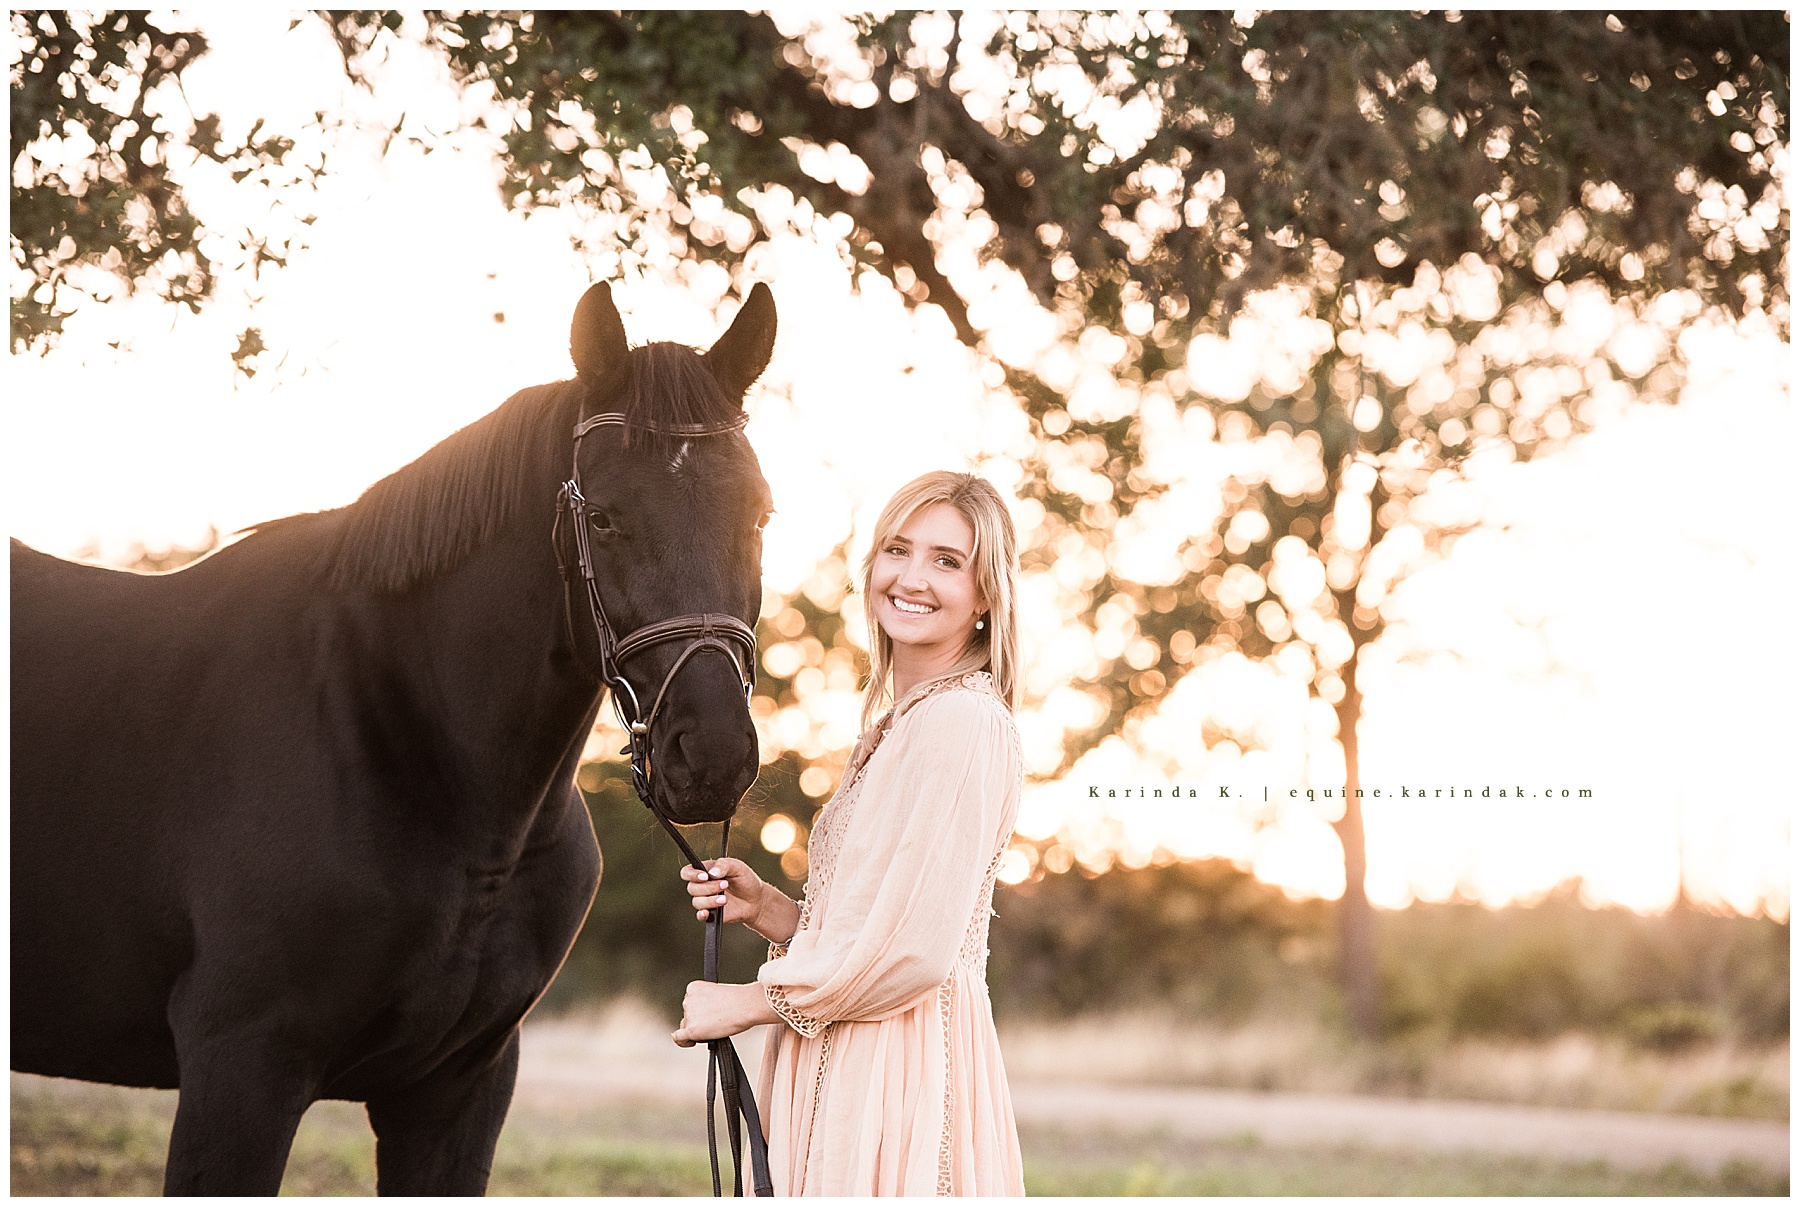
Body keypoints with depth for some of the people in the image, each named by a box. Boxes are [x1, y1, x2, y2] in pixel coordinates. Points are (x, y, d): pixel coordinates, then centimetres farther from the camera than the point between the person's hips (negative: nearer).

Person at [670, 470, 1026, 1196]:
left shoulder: (961, 722, -15)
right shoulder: (903, 723, 17)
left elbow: (913, 951, -20)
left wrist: (747, 1002, -10)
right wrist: (766, 908, 3)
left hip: (901, 1076, -9)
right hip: (852, 1073, 9)